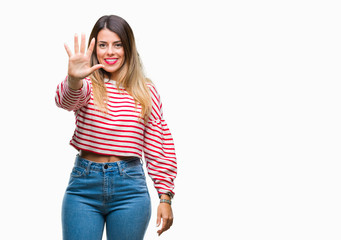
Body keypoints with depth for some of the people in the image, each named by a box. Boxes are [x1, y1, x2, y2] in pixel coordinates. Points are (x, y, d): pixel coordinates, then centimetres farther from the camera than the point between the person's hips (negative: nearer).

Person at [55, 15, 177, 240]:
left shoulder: (147, 92, 6)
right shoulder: (87, 86, 1)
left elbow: (160, 150, 8)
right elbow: (66, 100, -24)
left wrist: (165, 197, 3)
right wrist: (74, 80, -46)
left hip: (129, 189, 1)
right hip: (83, 186, -1)